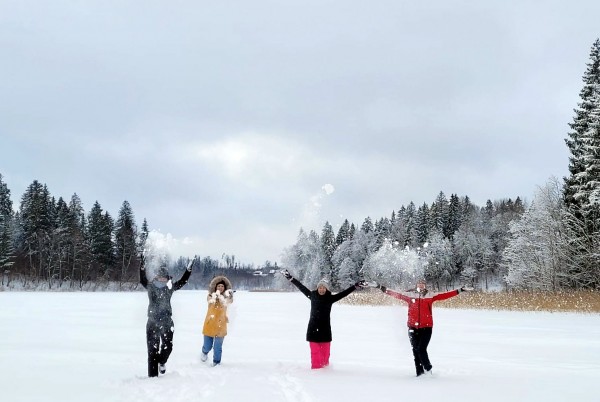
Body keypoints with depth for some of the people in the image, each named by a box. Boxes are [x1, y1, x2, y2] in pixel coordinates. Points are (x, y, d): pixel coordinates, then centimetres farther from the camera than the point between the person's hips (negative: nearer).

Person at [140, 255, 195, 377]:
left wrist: (189, 269, -6)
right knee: (152, 349, 1)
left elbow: (182, 281, 3)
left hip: (167, 322, 2)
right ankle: (152, 375, 7)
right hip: (153, 322, -1)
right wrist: (142, 266, -26)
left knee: (168, 346, 1)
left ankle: (162, 362, 34)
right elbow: (142, 280, -12)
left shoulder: (170, 288, 6)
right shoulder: (150, 287, 1)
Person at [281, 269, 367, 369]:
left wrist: (355, 286, -11)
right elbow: (301, 287, 7)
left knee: (325, 353, 6)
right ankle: (316, 368, 5)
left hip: (325, 329, 0)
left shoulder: (330, 298, -1)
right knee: (315, 352, -2)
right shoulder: (312, 295, 2)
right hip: (313, 329, 0)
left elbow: (344, 293, -5)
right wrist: (290, 278, 11)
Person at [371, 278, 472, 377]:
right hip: (413, 328, 2)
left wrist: (461, 290, -7)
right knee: (415, 350, 5)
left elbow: (445, 295, -1)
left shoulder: (430, 296, 5)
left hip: (426, 327, -2)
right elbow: (395, 294, 7)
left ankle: (428, 369, 8)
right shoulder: (409, 295, 6)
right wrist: (380, 287, 3)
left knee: (421, 349, -12)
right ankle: (419, 372, 16)